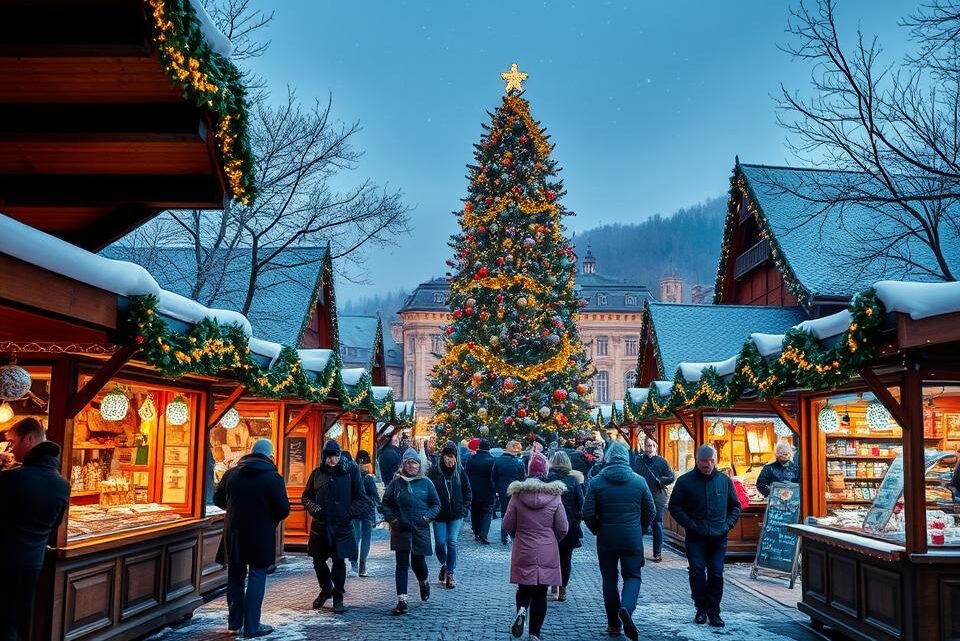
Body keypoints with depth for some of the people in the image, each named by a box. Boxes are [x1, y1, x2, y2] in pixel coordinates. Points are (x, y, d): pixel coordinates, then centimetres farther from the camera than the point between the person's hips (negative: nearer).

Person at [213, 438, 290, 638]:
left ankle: (234, 623, 25)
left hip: (234, 534, 4)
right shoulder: (273, 477, -13)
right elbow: (284, 509, -13)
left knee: (235, 577, 16)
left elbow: (218, 499, 10)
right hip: (261, 536, -4)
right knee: (256, 578, 5)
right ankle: (251, 626, 6)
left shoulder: (231, 473, -1)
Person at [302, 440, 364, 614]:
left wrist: (349, 513, -10)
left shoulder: (351, 471, -2)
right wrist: (314, 508, -5)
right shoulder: (317, 473, 5)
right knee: (318, 560, 10)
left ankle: (338, 598, 14)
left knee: (339, 562, 0)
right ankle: (325, 590, 34)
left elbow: (361, 498, 2)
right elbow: (305, 497, 14)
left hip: (342, 527, -3)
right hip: (320, 526, 3)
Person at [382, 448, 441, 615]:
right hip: (401, 530, 0)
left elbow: (436, 504, 7)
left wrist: (427, 517, -9)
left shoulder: (426, 482, 1)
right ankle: (401, 601, -1)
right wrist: (392, 519, -6)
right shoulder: (396, 482, 1)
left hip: (421, 529, 0)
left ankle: (424, 582, 43)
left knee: (418, 561, 10)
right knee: (402, 564, -3)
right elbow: (386, 503, 8)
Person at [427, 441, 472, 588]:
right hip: (439, 515, 0)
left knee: (452, 542, -5)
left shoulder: (460, 471, -1)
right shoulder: (434, 471, -7)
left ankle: (450, 573, 7)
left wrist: (465, 508, -1)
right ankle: (444, 565, 28)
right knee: (440, 543, -1)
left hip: (456, 515, 1)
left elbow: (467, 491, 7)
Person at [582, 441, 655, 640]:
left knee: (609, 579, 12)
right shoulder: (639, 481, -1)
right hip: (633, 539, 0)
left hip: (606, 539, 0)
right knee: (632, 575, 9)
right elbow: (651, 511, 4)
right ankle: (626, 607, -19)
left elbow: (588, 513, -7)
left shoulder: (597, 481, -5)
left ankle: (614, 625, 16)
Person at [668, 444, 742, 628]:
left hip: (718, 537, 2)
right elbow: (674, 507, 0)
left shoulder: (724, 480, 6)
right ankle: (701, 609, 10)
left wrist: (728, 524, 2)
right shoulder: (685, 481, -2)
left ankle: (714, 612, 13)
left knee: (716, 574, 2)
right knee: (697, 571, -6)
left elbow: (735, 506, 16)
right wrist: (690, 524, -9)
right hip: (695, 537, -2)